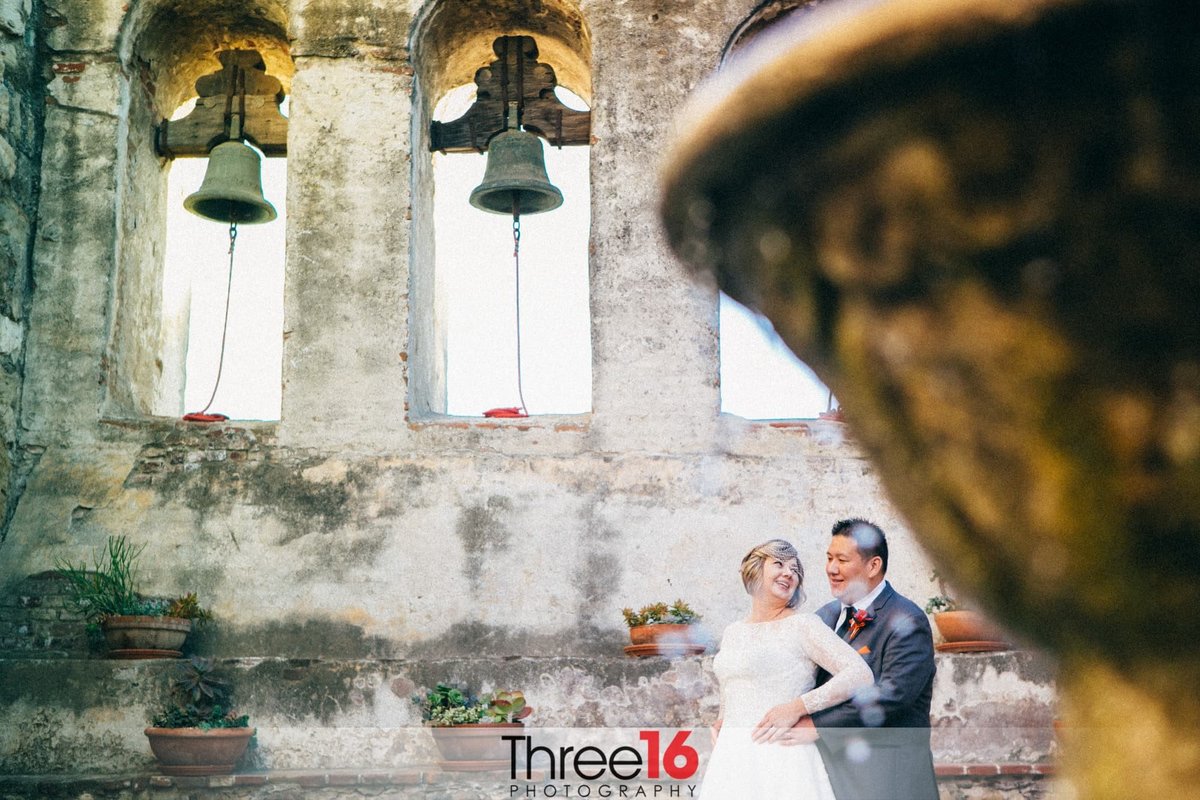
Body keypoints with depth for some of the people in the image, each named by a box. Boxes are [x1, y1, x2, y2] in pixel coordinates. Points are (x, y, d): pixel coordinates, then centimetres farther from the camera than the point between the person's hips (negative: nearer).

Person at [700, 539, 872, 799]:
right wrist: (721, 723, 8)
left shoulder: (802, 625, -5)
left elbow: (860, 675, -15)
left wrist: (797, 707, -18)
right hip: (732, 757, 6)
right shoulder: (732, 633, 14)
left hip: (778, 756, -5)